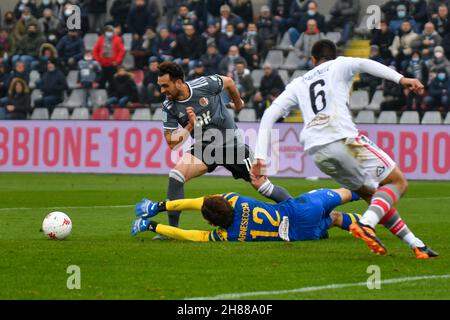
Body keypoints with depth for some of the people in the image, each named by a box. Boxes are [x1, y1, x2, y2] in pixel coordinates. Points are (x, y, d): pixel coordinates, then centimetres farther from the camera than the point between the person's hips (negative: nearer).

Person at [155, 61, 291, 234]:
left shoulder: (204, 84, -20)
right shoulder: (169, 107, -12)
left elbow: (228, 82, 1)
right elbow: (171, 142, -10)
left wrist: (238, 103, 18)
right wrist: (191, 125, -25)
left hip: (232, 143, -2)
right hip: (203, 148, 2)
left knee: (262, 186, -3)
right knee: (175, 176, -21)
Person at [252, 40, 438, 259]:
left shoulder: (298, 84, 28)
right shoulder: (338, 65, 17)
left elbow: (269, 115, 20)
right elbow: (363, 64, -5)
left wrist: (260, 157, 17)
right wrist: (400, 79, -16)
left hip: (316, 152, 5)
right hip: (343, 138, -5)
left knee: (371, 193, 18)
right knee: (397, 182, 1)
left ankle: (416, 244, 11)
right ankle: (366, 225, -26)